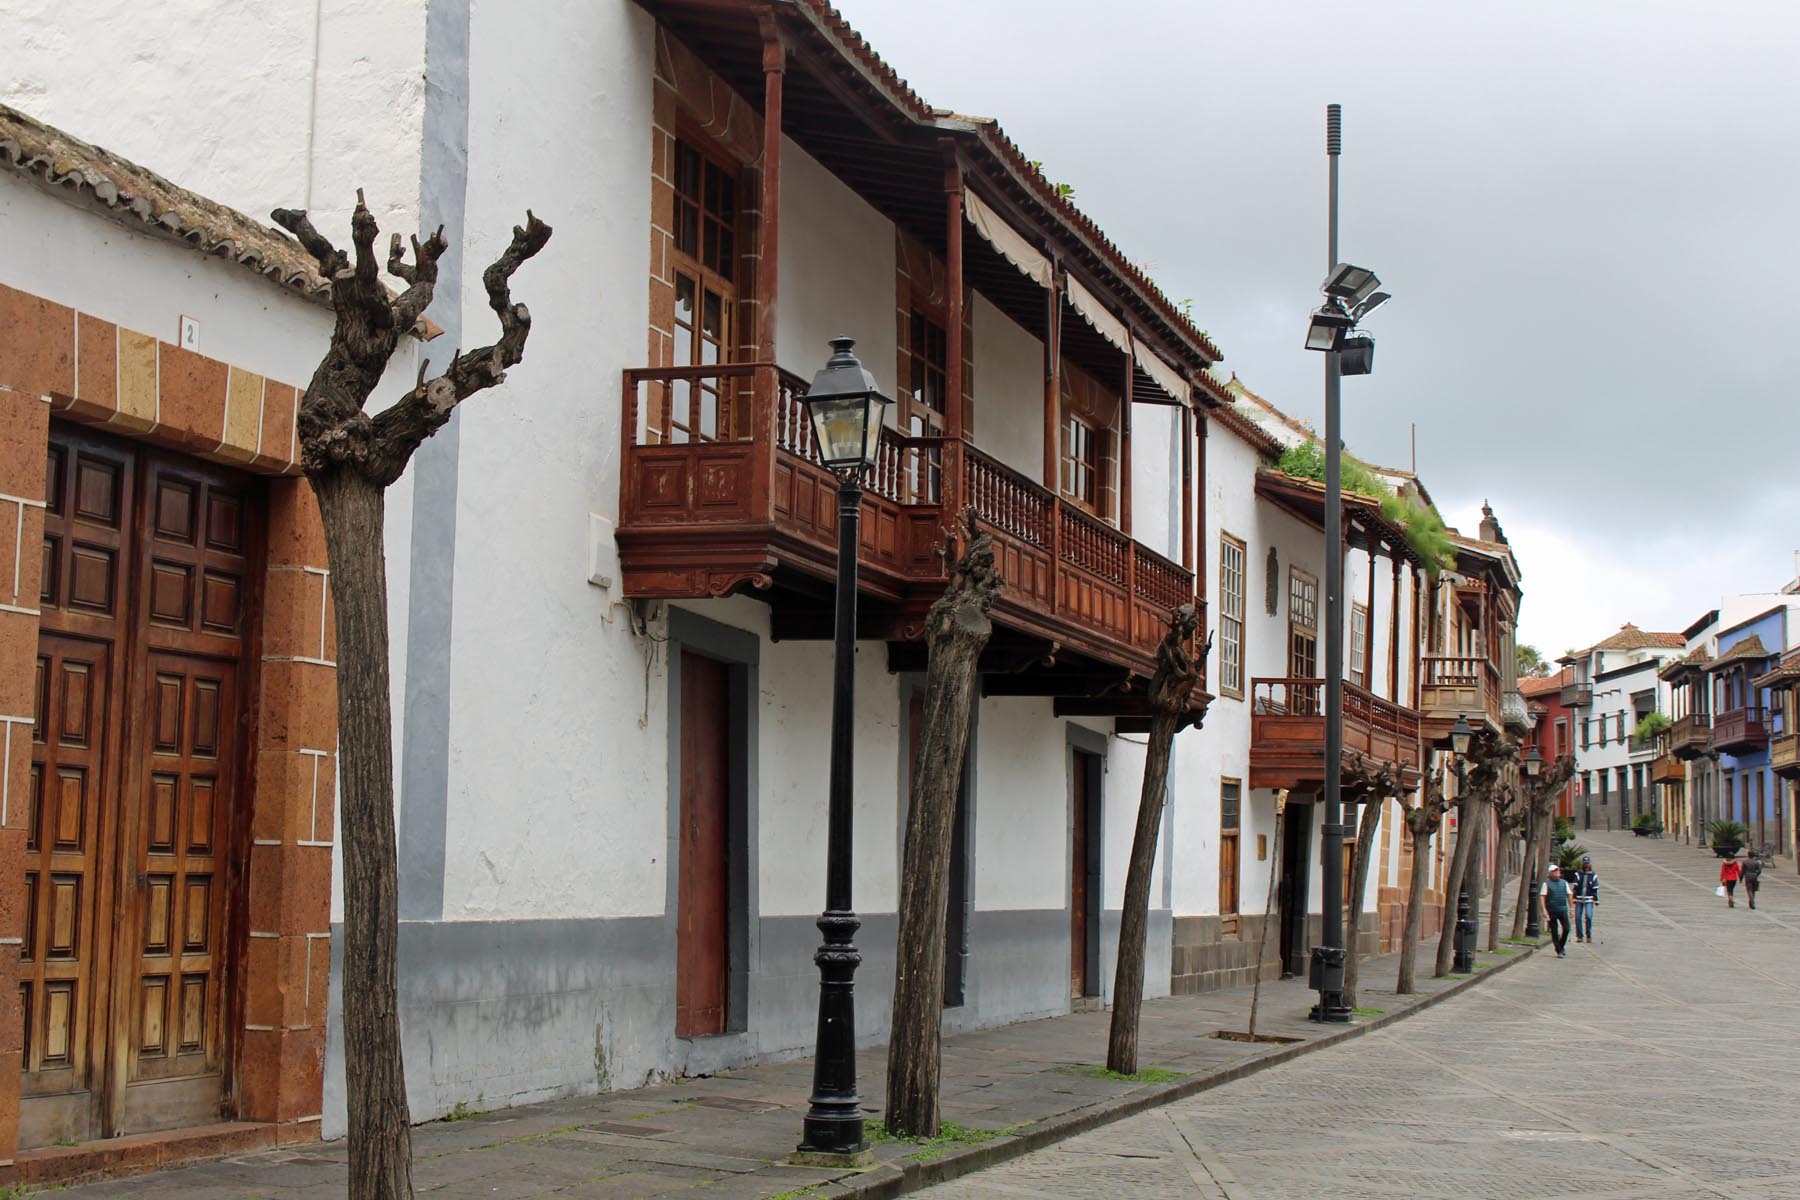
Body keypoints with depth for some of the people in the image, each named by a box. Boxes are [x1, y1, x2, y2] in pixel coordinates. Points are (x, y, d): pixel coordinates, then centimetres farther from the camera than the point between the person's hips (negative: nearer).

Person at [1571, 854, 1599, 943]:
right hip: (1579, 899, 1)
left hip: (1589, 900, -1)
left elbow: (1596, 889, 9)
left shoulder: (1593, 876, 6)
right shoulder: (1578, 874, 6)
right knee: (1578, 917, -2)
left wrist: (1596, 900, 6)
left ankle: (1589, 936, -1)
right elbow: (1574, 887, 4)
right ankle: (1579, 936, 7)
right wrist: (1574, 898, -4)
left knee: (1588, 917, -13)